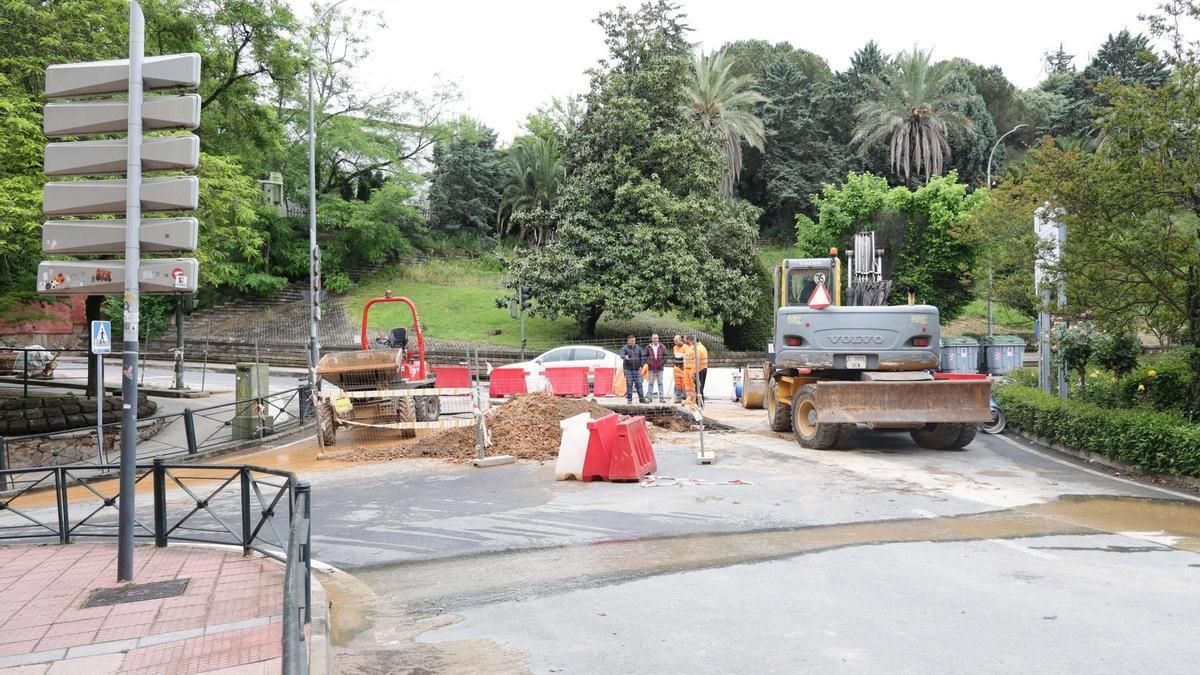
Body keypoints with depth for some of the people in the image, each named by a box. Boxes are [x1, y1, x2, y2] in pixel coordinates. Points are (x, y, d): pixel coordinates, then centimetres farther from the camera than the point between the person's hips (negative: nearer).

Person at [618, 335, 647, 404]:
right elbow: (621, 355, -20)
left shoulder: (638, 348, 9)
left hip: (637, 369, 3)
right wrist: (625, 357, -43)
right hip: (628, 369, -3)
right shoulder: (625, 348, -3)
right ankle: (629, 399, 5)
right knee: (629, 384, -2)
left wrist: (641, 365, 6)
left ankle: (641, 398, 2)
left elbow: (641, 357, 16)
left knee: (639, 384, -1)